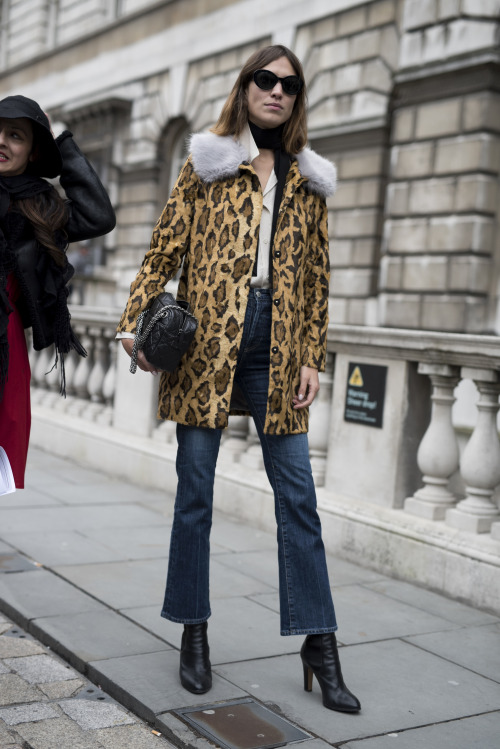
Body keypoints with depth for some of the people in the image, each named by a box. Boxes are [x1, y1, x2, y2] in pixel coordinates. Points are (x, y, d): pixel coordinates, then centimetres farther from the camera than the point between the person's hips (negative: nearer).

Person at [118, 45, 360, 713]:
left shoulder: (307, 181, 15)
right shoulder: (207, 164, 9)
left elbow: (317, 277, 14)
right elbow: (165, 250, 5)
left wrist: (312, 358, 6)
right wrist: (137, 323, -6)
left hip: (275, 345, 2)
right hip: (205, 339, -2)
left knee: (297, 493, 0)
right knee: (195, 489, 3)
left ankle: (320, 646, 9)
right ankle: (194, 633, 18)